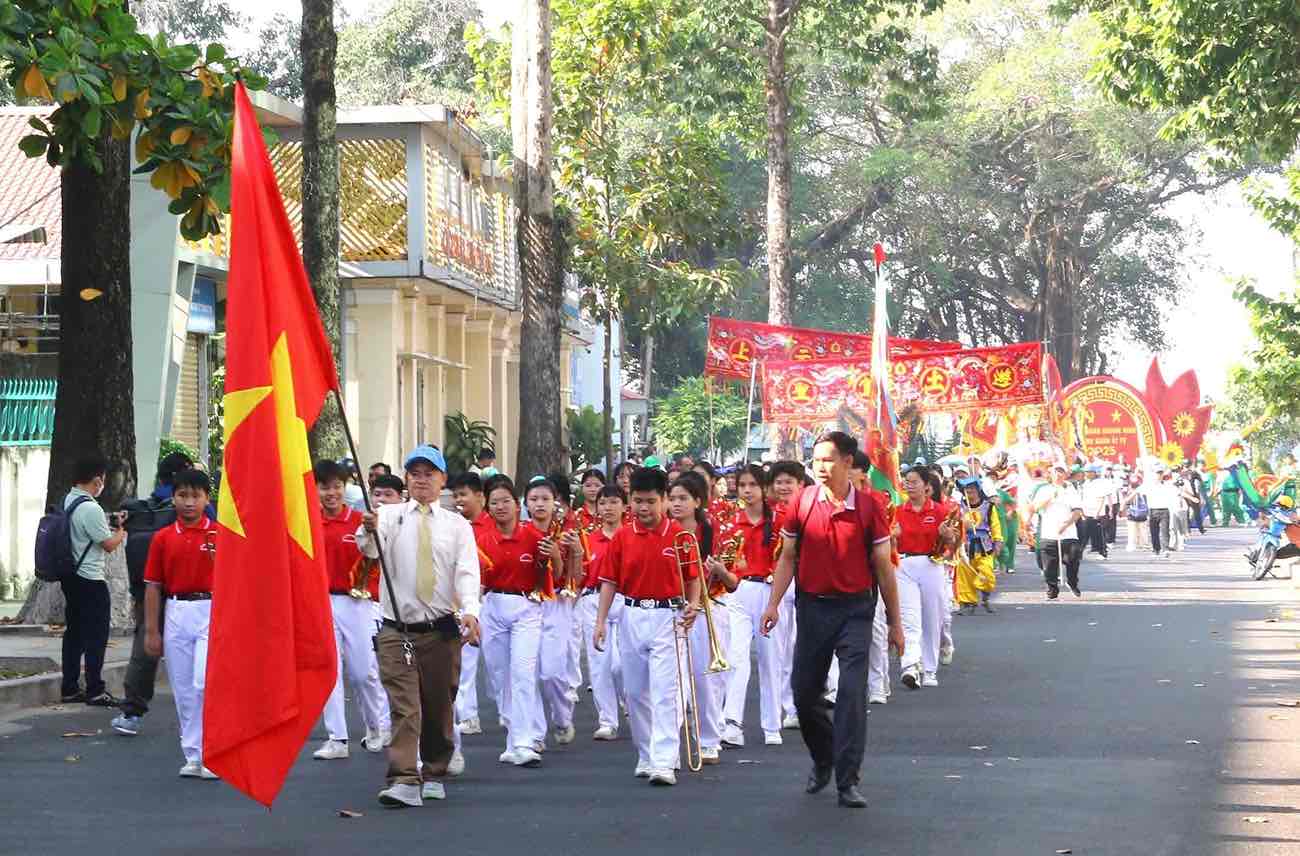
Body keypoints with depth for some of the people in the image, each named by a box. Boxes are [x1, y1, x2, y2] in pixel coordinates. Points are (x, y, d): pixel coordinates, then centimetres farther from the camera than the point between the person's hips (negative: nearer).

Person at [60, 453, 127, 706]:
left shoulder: (67, 502, 8)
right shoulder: (90, 509, -20)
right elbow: (109, 544, -14)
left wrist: (110, 525, 12)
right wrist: (122, 531, 4)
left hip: (71, 578, 9)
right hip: (90, 580, -9)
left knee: (74, 632, 13)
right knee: (96, 635, -2)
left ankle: (70, 688, 16)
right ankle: (95, 690, 1)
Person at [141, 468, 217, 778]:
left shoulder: (220, 534, 0)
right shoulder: (163, 538, 6)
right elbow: (153, 586, 7)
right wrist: (151, 630, 4)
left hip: (213, 612, -3)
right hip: (177, 614, 3)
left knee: (205, 683, -15)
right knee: (183, 690, 7)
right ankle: (193, 757, 16)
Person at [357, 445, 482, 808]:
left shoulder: (458, 525, 8)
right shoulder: (388, 515, 5)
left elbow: (467, 572, -5)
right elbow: (371, 549, -15)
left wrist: (470, 611, -22)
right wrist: (368, 531, -39)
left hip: (442, 629, 2)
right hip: (397, 629, -2)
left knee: (439, 707, 10)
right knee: (403, 707, -10)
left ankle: (433, 775, 26)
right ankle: (403, 781, -16)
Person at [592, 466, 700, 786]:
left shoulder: (679, 536, -4)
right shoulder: (622, 537, 2)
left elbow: (693, 578, 3)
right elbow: (609, 581, 4)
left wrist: (692, 606, -14)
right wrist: (600, 622, -2)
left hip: (668, 618, -4)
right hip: (632, 616, 4)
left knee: (665, 691, -10)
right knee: (636, 692, 11)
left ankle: (664, 762, -15)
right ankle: (646, 756, 23)